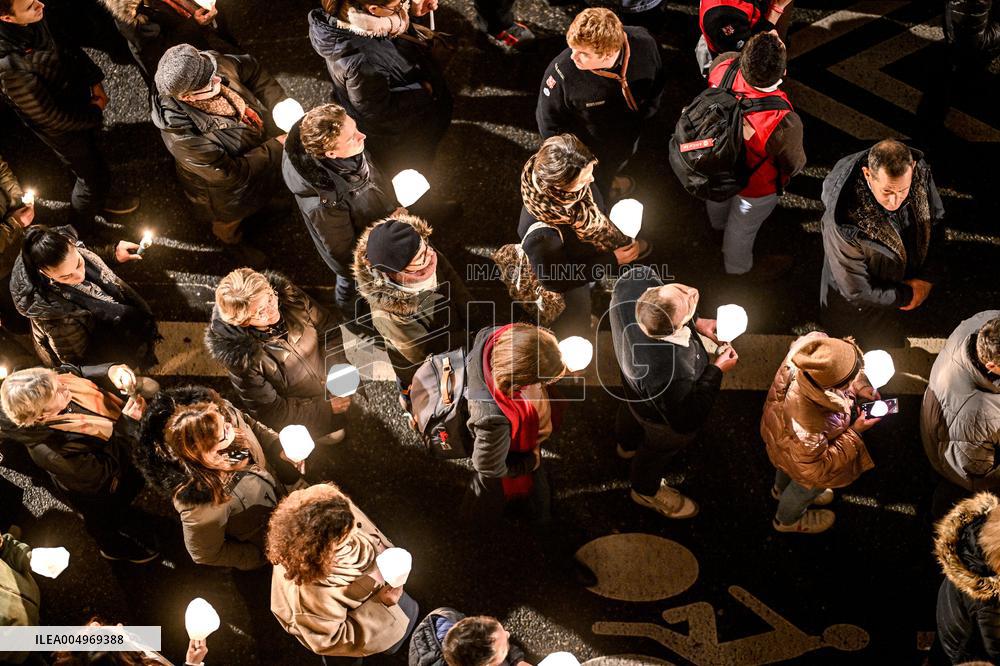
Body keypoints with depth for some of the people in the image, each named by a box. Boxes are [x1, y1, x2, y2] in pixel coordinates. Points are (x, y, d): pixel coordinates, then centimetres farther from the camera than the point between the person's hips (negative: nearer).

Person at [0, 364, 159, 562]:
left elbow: (79, 373, -11)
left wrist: (110, 371, -32)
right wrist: (127, 423, -36)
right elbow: (104, 470, -33)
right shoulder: (54, 452, -47)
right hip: (95, 488, -6)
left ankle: (131, 523, 68)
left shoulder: (50, 386, -32)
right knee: (106, 518, 29)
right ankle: (116, 548, 61)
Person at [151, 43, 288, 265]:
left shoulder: (212, 63, -31)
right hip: (226, 185, -4)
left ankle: (261, 206, 71)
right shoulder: (182, 136, -45)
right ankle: (232, 241, 64)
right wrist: (275, 147, -28)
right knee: (230, 218, 30)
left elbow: (252, 69, -10)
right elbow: (229, 174, -33)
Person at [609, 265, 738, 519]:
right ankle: (646, 491, 63)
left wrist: (696, 322, -16)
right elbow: (687, 421, -30)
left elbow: (642, 272, -11)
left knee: (629, 409, 38)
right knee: (658, 449, 29)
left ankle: (627, 444, 74)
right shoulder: (669, 374, -51)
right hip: (662, 418, -5)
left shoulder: (631, 284, -39)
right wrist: (716, 371, -22)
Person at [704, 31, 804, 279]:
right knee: (742, 229, 28)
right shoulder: (785, 123, -46)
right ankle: (739, 268, 61)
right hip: (754, 187, -4)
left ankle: (718, 224, 75)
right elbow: (794, 165, -22)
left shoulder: (723, 65, -35)